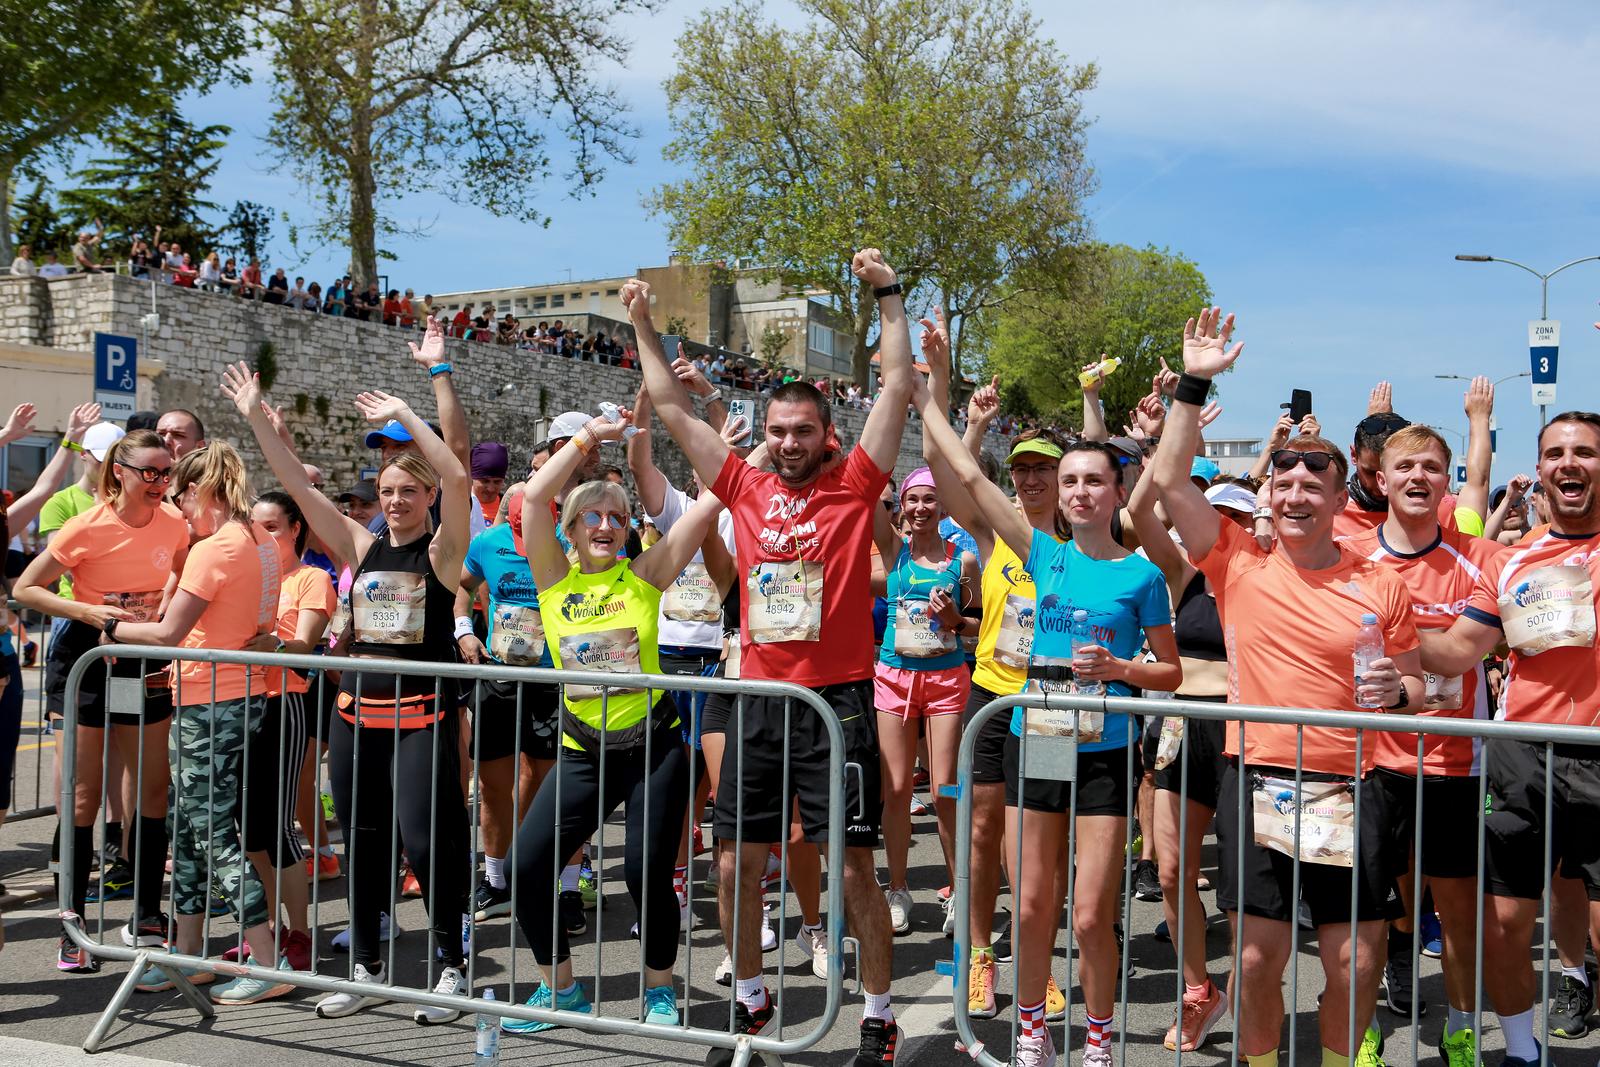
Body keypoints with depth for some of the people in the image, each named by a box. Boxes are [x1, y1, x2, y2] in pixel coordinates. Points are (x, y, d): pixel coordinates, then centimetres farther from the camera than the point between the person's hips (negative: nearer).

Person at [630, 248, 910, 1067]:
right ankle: (749, 1001, 29)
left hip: (837, 700, -4)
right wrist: (643, 325, 12)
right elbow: (672, 409, 12)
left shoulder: (853, 488, 0)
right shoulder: (746, 489, 7)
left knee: (855, 866, 1)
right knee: (740, 862, 10)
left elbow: (897, 386, -4)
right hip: (758, 700, 4)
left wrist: (889, 293, -5)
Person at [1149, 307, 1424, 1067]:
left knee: (1356, 965, 6)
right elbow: (1169, 479, -6)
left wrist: (1397, 692, -11)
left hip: (1347, 790, 1)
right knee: (1256, 958, 5)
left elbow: (1413, 686, 13)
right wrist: (1193, 384, -8)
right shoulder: (1238, 564, 1)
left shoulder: (1380, 586, 3)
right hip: (1256, 783, 0)